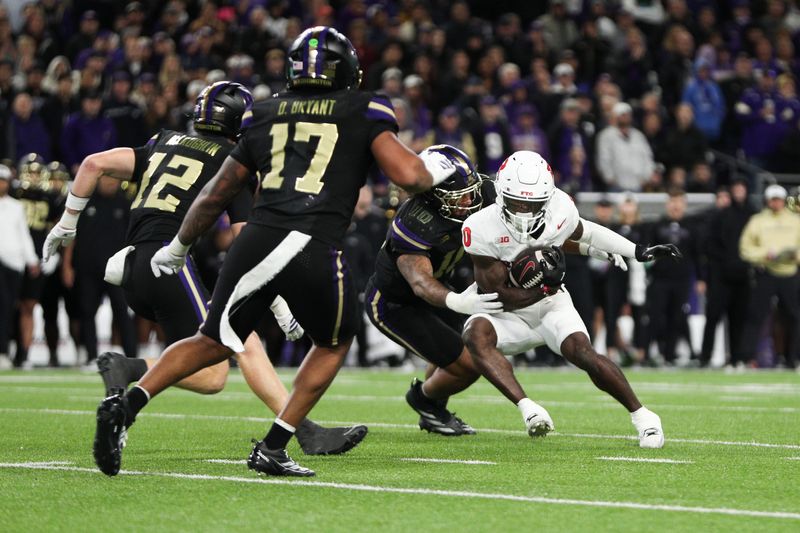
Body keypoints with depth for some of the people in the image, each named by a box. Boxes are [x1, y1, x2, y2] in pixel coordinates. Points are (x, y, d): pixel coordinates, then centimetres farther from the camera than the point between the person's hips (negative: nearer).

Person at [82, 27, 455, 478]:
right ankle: (273, 448, 14)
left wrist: (178, 248, 38)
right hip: (315, 250, -3)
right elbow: (410, 176, -1)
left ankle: (127, 405, -2)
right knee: (334, 343, 23)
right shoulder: (363, 112, 10)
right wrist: (436, 170, 23)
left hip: (258, 239, 3)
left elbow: (217, 195, 25)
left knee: (214, 343, 19)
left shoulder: (267, 114, 20)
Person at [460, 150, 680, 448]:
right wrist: (545, 285, -28)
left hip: (551, 305, 2)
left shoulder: (559, 209, -13)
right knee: (476, 334, -34)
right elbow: (496, 296, -19)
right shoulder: (481, 229, -23)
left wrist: (639, 252, 10)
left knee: (581, 353, -24)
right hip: (507, 316, -2)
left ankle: (641, 416, -8)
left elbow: (579, 233, 11)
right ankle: (526, 408, -44)